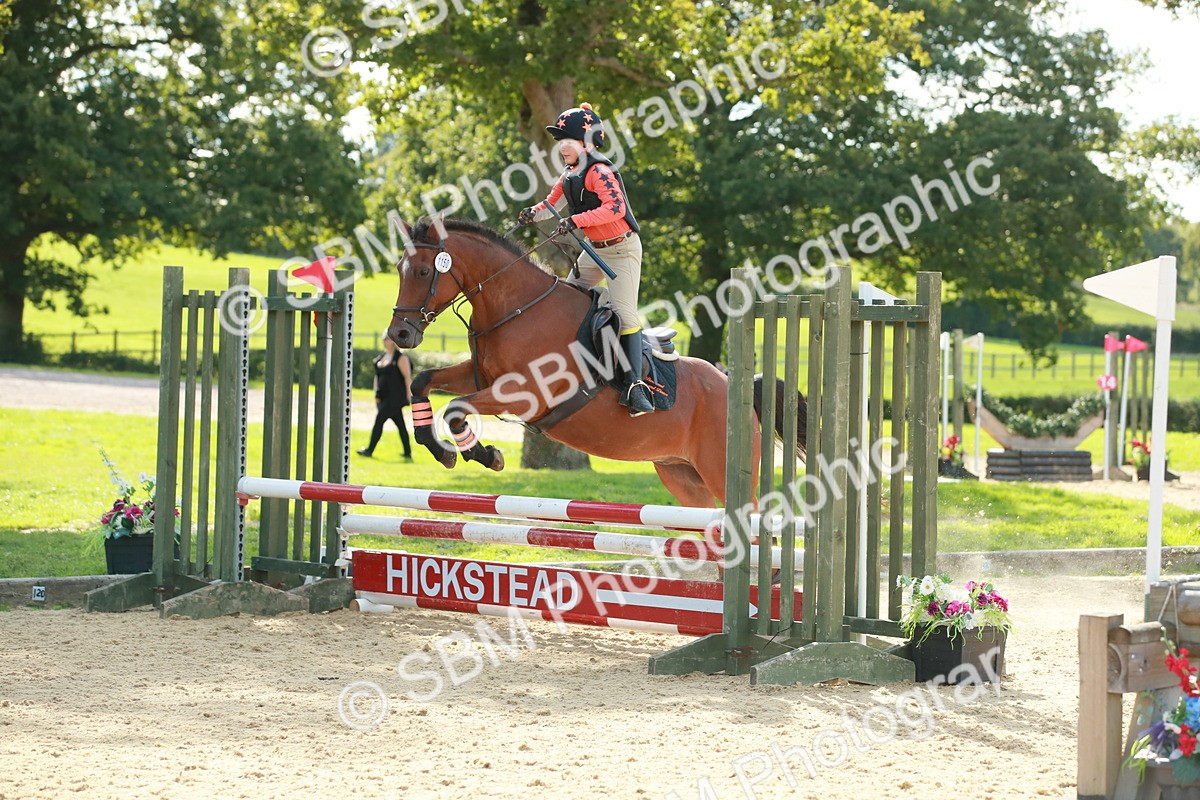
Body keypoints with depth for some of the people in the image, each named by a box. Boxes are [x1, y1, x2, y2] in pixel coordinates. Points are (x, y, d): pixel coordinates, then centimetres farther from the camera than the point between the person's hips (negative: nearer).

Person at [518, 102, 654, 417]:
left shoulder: (599, 172, -20)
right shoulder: (569, 175, 8)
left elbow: (615, 208, -33)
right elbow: (552, 202, 22)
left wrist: (576, 220, -35)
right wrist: (534, 213, -1)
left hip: (622, 248, -10)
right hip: (595, 249, 10)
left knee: (624, 312, -17)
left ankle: (636, 385, -19)